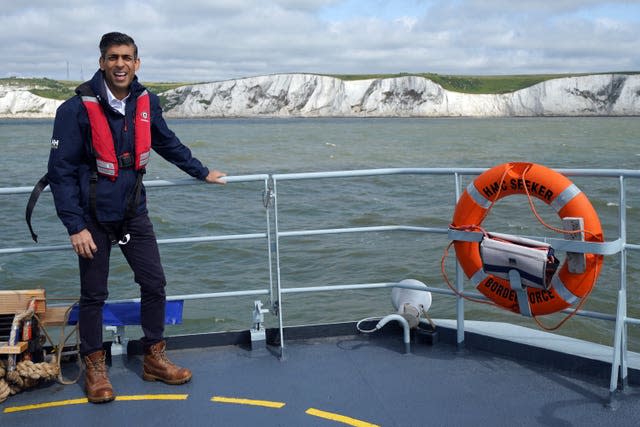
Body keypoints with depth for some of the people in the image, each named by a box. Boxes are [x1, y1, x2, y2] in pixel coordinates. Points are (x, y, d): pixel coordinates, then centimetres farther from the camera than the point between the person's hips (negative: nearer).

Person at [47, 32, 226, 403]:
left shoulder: (147, 103, -2)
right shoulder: (77, 109, -17)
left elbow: (169, 144, 16)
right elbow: (61, 171, -15)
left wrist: (203, 173, 22)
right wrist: (76, 226, -19)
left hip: (134, 213, 5)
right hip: (94, 218, -4)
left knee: (155, 284, 7)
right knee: (94, 295, 6)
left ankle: (154, 359, 23)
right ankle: (94, 367, 23)